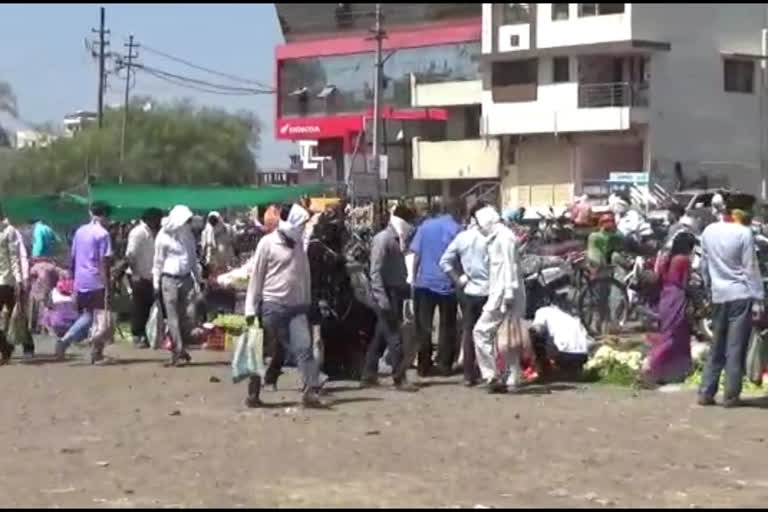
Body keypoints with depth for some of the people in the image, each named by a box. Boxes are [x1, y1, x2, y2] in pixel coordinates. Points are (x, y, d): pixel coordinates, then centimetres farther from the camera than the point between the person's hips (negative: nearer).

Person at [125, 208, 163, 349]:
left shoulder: (152, 233, 14)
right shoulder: (138, 232, -12)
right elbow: (130, 254, -18)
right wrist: (135, 273, -20)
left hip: (150, 277, 8)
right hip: (140, 277, -8)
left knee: (149, 307, 9)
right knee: (139, 308, -2)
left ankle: (145, 336, 17)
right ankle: (137, 337, 5)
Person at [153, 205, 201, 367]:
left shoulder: (189, 236, 10)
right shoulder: (164, 236, -5)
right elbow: (158, 260, -2)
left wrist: (197, 279, 15)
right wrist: (156, 282, -4)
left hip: (186, 279, 5)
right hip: (169, 279, -5)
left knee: (185, 317, 4)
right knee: (173, 317, -4)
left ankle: (181, 350, 12)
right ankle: (179, 351, -6)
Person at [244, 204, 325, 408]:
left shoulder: (299, 243, 11)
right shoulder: (268, 243, -4)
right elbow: (256, 277, -3)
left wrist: (307, 302, 13)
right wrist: (251, 308, -6)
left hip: (296, 306, 4)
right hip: (272, 306, -4)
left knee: (304, 347, -12)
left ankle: (310, 392, -16)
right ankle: (253, 394, 19)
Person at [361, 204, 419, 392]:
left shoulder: (398, 240, 14)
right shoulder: (383, 239, -12)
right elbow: (375, 271, -18)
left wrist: (406, 289, 12)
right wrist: (381, 297, -24)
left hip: (396, 293, 9)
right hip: (386, 294, -9)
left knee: (381, 336, 13)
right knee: (394, 337, -7)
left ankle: (369, 376, 20)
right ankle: (400, 379, -5)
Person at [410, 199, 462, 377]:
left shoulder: (425, 226, 4)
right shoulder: (456, 229, -3)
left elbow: (416, 255, 2)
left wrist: (414, 279, 6)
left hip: (424, 282, 2)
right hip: (447, 283, -2)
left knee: (423, 326, 6)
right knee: (447, 327, 9)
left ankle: (424, 366, 4)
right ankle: (444, 365, 7)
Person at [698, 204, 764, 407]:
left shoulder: (708, 232, 4)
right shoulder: (744, 233, -11)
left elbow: (704, 265, 11)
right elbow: (751, 269, -10)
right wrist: (757, 299, -7)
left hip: (718, 296, 5)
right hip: (741, 295, -5)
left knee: (717, 348, 13)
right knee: (736, 349, 0)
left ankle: (706, 392, 11)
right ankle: (731, 395, 2)